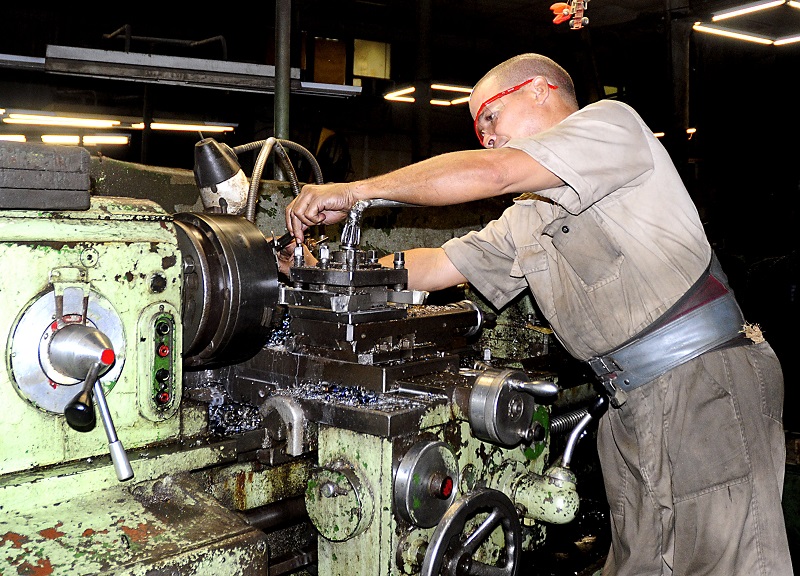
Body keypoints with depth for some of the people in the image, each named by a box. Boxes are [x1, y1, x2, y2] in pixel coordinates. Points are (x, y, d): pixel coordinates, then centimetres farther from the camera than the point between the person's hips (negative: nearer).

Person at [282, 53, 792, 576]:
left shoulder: (611, 121, -2)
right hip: (634, 410, 8)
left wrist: (354, 191, -9)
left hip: (708, 382, -7)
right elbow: (437, 266, 21)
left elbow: (491, 173, -14)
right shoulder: (524, 222, 21)